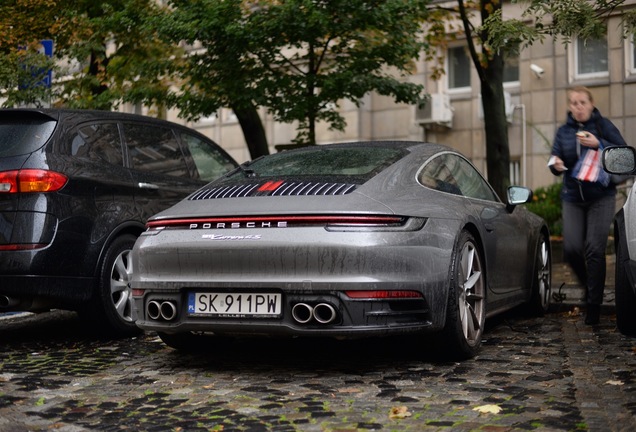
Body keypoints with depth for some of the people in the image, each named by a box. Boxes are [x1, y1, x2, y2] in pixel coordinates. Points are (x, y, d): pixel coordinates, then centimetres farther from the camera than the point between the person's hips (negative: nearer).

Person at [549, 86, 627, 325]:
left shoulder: (603, 125, -1)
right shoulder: (564, 131, 8)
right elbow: (556, 158, 8)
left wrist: (598, 144, -21)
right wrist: (556, 165, -15)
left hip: (601, 196, -3)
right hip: (572, 197, 3)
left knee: (594, 250, -10)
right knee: (572, 249, -7)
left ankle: (594, 303, -1)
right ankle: (590, 285, 22)